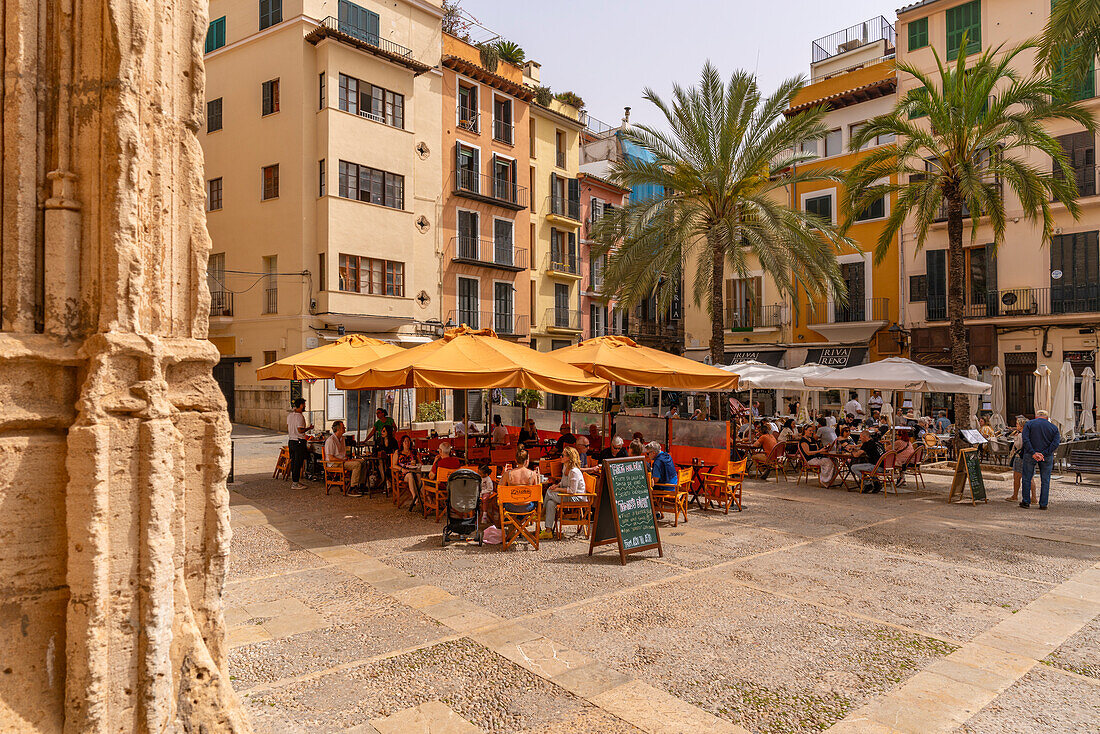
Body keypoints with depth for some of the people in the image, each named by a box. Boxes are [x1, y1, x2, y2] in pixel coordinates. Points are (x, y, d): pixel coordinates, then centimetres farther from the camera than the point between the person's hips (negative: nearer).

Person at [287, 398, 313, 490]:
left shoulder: (290, 415, 10)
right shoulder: (300, 416, -17)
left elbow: (287, 428, 16)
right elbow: (300, 430, -20)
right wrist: (309, 428, -6)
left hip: (291, 441, 9)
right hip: (299, 442, -9)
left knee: (293, 462, 15)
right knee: (298, 463, -3)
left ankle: (293, 481, 22)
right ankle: (295, 483, 0)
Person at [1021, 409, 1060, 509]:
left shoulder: (1029, 424, 3)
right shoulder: (1054, 427, 8)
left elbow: (1025, 440, -12)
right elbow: (1056, 443, -7)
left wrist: (1033, 453, -14)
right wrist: (1044, 454, -13)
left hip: (1030, 456, -1)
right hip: (1047, 457, 1)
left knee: (1027, 478, 8)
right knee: (1045, 481, 10)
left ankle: (1026, 502, 12)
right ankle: (1043, 504, 11)